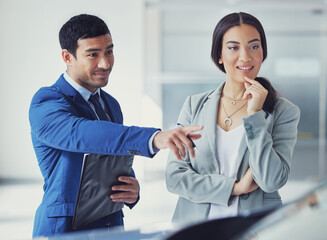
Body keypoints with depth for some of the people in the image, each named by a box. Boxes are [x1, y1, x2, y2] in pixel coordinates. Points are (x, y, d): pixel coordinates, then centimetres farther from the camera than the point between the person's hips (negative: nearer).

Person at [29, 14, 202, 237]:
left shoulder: (111, 104, 11)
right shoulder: (45, 104, -13)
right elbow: (83, 134, -32)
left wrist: (133, 189, -7)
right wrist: (154, 138, -46)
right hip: (65, 229, -6)